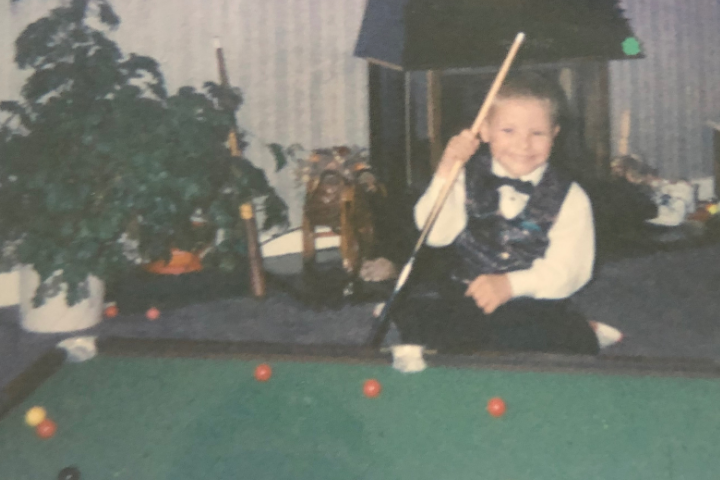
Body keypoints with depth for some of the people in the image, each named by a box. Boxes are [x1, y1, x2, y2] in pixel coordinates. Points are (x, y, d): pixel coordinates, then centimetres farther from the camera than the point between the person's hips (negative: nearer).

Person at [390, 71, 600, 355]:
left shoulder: (570, 199, -2)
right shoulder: (468, 179, 4)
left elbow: (570, 268, -11)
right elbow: (436, 235, -7)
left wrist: (512, 284, -26)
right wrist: (444, 173, -18)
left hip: (532, 306, -1)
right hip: (459, 297, 2)